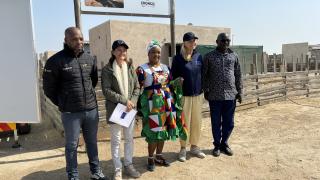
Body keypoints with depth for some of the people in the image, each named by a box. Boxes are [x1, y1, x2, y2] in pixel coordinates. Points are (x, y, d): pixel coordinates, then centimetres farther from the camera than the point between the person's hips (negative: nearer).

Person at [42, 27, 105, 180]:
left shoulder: (90, 59, 4)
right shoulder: (56, 61, -10)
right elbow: (49, 88, -2)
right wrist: (63, 104, 5)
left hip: (92, 110, 4)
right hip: (71, 113, -4)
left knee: (92, 143, 16)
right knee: (72, 146, 10)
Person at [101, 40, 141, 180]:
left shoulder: (130, 67, 7)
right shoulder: (107, 69, -6)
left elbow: (137, 87, 7)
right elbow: (106, 91, -13)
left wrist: (132, 102, -10)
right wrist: (124, 100, -18)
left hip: (130, 109, 4)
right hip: (115, 109, -4)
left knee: (129, 138, 13)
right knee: (116, 140, 5)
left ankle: (128, 165, 30)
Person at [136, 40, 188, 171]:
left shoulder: (165, 67, 11)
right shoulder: (142, 69, -6)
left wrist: (176, 82, -2)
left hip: (167, 103, 6)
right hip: (153, 104, -5)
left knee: (164, 130, 12)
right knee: (154, 131, -3)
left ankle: (159, 156, 29)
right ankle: (151, 159, 17)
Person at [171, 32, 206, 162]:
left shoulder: (199, 56, 5)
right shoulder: (178, 58, -6)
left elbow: (202, 73, 12)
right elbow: (173, 76, -3)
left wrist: (203, 90, 11)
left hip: (198, 95, 4)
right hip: (184, 95, -4)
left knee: (197, 122, 11)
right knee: (184, 123, 4)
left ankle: (194, 147, 28)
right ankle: (183, 149, 20)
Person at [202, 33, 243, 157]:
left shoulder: (234, 56, 8)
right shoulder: (209, 56, 1)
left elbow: (238, 75, 11)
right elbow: (204, 75, 3)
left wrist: (239, 91, 7)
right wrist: (206, 90, -2)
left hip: (231, 95, 2)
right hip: (214, 96, -2)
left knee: (229, 123, 10)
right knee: (216, 122, 8)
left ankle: (224, 143, 29)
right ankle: (217, 145, 25)